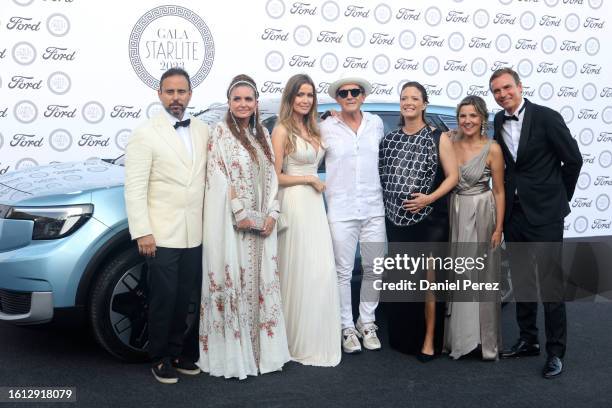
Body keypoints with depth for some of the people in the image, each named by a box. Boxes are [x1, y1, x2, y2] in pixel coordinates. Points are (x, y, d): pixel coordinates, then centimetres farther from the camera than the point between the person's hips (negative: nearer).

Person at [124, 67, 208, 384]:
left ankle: (178, 352, 29)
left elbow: (209, 177, 12)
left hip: (195, 235, 4)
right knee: (164, 300, 5)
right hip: (162, 235, -4)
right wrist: (142, 232, -15)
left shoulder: (202, 131, 9)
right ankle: (160, 359, 21)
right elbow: (135, 188, -9)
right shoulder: (145, 134, -6)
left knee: (184, 299, 13)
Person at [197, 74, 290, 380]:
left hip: (261, 222, 6)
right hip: (232, 221, -6)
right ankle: (233, 354, 5)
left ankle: (260, 349, 20)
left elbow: (271, 175, 12)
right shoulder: (220, 132, -4)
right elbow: (219, 176, -12)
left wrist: (271, 214, -1)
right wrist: (242, 214, -16)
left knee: (261, 284, 10)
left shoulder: (262, 134, 14)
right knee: (234, 282, -3)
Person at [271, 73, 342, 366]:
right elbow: (275, 177, -11)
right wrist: (310, 179, -7)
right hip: (295, 203, -7)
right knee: (300, 272, -1)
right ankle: (299, 342, 13)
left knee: (322, 270, 5)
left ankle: (317, 339, 18)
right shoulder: (282, 130, -7)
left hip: (315, 203, 7)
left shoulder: (312, 129, 15)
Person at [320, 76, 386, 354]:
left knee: (373, 269, 9)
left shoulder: (376, 123, 6)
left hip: (373, 208, 3)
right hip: (341, 210, -3)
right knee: (343, 272, 2)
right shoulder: (326, 128, -2)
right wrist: (321, 185, -1)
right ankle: (347, 328, 14)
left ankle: (367, 323, 24)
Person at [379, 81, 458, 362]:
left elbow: (452, 176, -4)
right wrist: (387, 205, 2)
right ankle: (402, 337, 20)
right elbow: (382, 177, 15)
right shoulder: (389, 139, 10)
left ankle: (429, 340, 7)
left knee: (428, 280, -3)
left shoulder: (438, 138, -1)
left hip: (428, 220, -3)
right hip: (396, 220, 4)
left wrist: (429, 198, -17)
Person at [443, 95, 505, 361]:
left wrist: (499, 227, -8)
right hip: (453, 214, 3)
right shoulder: (450, 144, 2)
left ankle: (485, 339, 15)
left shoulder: (492, 149, -8)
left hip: (481, 216, -3)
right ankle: (457, 335, 22)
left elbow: (499, 191, -5)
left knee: (481, 275, 3)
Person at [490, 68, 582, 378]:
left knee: (550, 282, -2)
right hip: (514, 212, 6)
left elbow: (573, 160, -5)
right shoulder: (499, 122, 7)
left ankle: (555, 351, 6)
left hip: (544, 213, -6)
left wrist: (558, 197, 3)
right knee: (521, 281, 13)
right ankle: (528, 341, 25)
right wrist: (508, 197, 9)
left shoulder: (546, 117, -10)